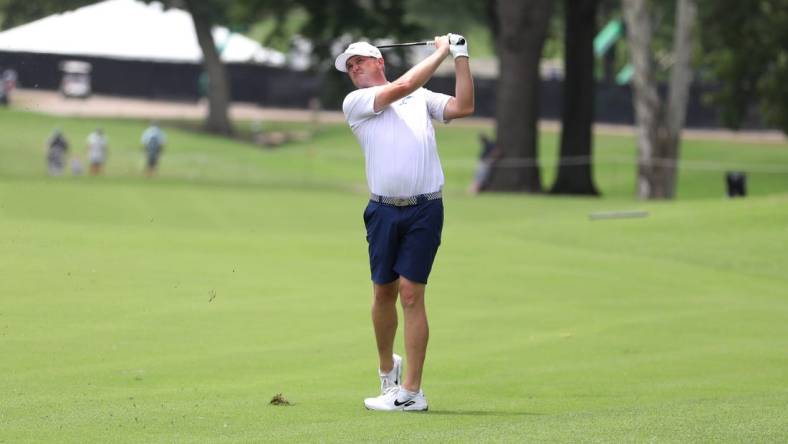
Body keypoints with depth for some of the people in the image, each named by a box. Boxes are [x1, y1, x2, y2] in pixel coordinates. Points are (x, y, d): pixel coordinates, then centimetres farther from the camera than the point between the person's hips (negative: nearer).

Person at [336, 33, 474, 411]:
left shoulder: (422, 98, 15)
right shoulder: (354, 103, 7)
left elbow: (463, 107, 2)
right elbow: (401, 87, -5)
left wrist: (461, 58, -1)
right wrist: (441, 53, 2)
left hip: (424, 210, -1)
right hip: (383, 210, 1)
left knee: (410, 293, -8)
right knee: (383, 292, 6)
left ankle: (411, 391, -8)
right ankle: (387, 368, 30)